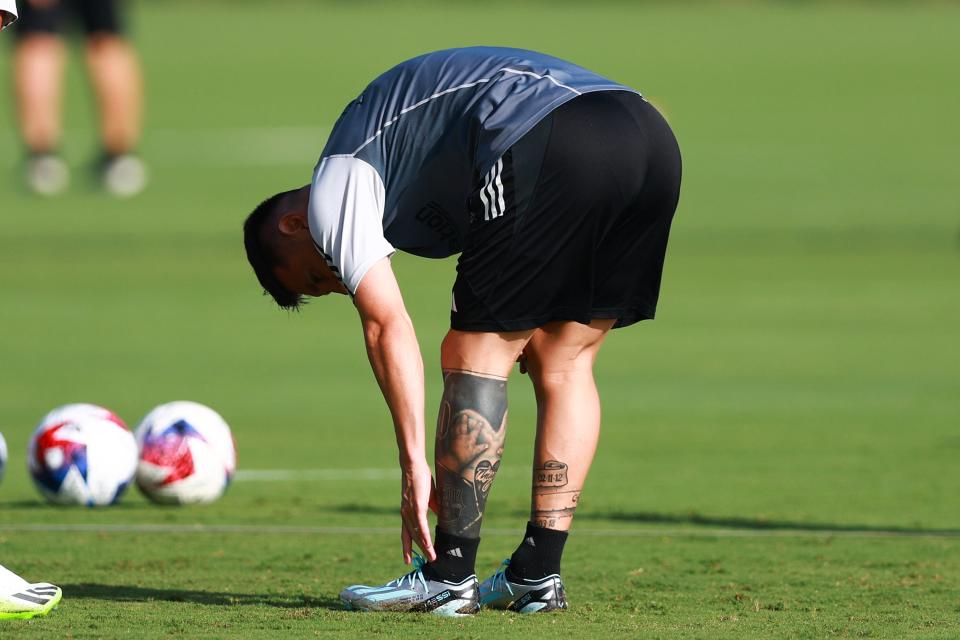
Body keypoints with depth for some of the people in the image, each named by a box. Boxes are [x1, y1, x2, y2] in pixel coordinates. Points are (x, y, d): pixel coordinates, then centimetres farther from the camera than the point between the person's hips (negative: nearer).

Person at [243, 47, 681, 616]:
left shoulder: (332, 189, 13)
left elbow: (388, 327, 4)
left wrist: (415, 465, 3)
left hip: (547, 143, -8)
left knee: (479, 351, 3)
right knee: (563, 361, 17)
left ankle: (448, 578, 6)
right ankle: (538, 575, 17)